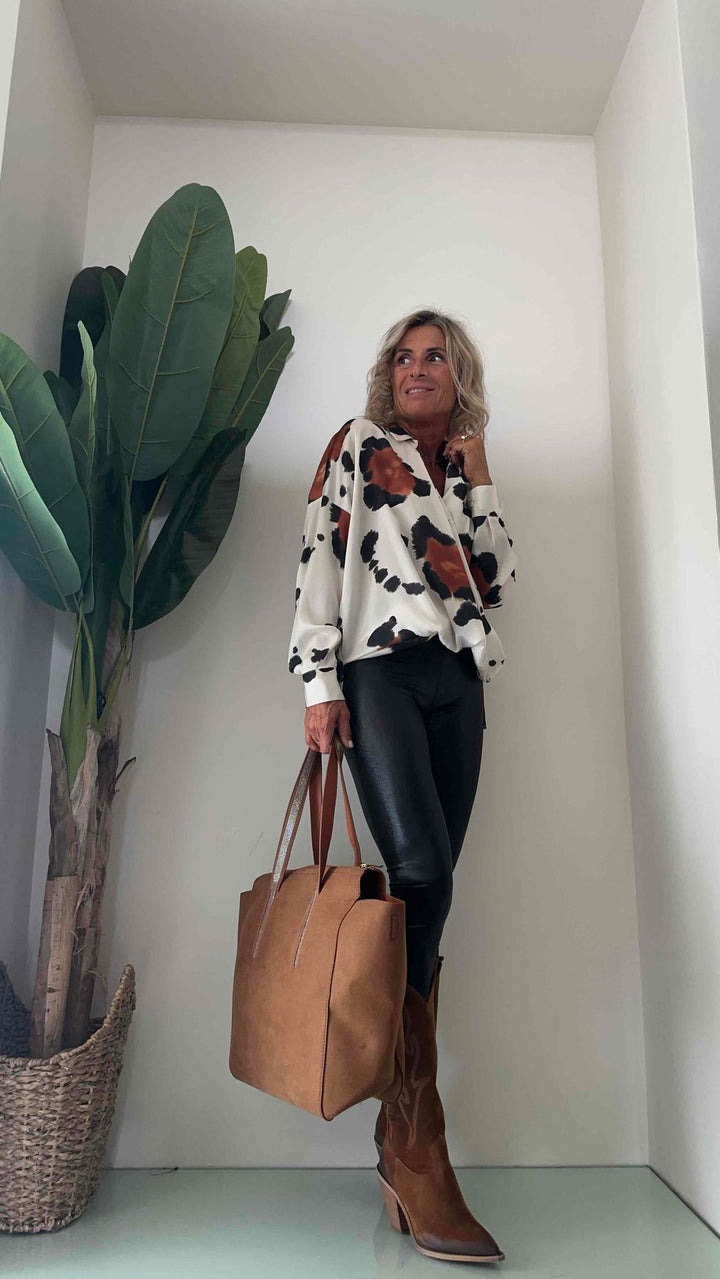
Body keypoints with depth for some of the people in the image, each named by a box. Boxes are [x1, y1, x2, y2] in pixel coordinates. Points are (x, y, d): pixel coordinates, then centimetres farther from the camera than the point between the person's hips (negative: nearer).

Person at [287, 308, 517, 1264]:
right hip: (378, 671, -4)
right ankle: (416, 1138, -7)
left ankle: (405, 1138, 7)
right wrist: (318, 683, -10)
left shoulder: (466, 474, 25)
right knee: (422, 871, -20)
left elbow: (497, 577, 13)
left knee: (427, 888, -2)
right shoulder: (358, 448, 13)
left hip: (458, 684, 4)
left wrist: (478, 477, 10)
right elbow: (319, 559, 0)